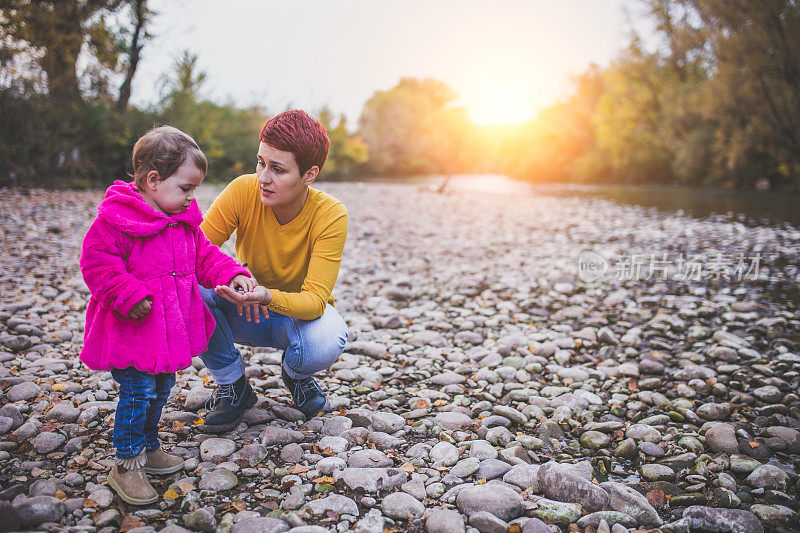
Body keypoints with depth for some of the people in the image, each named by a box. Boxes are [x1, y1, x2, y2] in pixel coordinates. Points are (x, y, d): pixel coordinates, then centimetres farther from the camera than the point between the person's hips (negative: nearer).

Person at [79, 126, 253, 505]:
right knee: (138, 392, -4)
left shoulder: (185, 221, 7)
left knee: (161, 389, 18)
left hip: (169, 328, 8)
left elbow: (204, 256, 11)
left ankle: (147, 447, 38)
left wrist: (232, 274, -5)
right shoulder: (115, 218, -17)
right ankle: (126, 464, 13)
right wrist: (129, 295, -26)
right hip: (132, 328, -8)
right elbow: (97, 263, -18)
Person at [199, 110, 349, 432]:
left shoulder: (331, 215, -25)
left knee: (327, 342, -37)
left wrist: (269, 297, -50)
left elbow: (314, 301, -29)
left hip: (299, 313, -1)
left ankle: (296, 375, 6)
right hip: (245, 314, 2)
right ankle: (232, 387, -3)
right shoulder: (244, 191, -21)